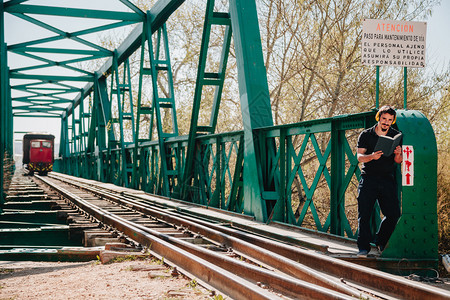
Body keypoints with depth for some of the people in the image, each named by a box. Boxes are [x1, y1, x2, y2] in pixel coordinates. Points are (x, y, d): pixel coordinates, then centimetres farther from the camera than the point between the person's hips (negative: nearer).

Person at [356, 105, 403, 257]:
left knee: (394, 215, -3)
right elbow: (359, 157, -5)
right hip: (368, 178, -2)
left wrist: (398, 155, -19)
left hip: (387, 179, 2)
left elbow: (398, 161, 5)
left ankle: (381, 242, 18)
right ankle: (363, 247, 0)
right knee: (364, 214, -6)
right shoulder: (366, 135, 3)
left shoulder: (396, 136, 8)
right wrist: (371, 156, -26)